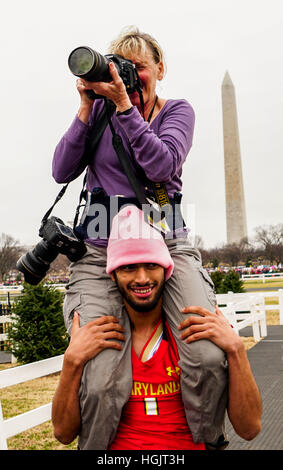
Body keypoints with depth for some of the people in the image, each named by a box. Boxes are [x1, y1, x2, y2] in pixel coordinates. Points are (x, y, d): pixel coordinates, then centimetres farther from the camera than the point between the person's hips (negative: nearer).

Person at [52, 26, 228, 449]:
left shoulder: (177, 111, 11)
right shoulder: (101, 109, 13)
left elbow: (162, 165, -10)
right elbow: (62, 172, 3)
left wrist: (123, 103, -13)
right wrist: (87, 107, -2)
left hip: (169, 245, 1)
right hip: (101, 252, 0)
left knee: (210, 358, -23)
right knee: (102, 383, -20)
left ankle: (206, 441, 8)